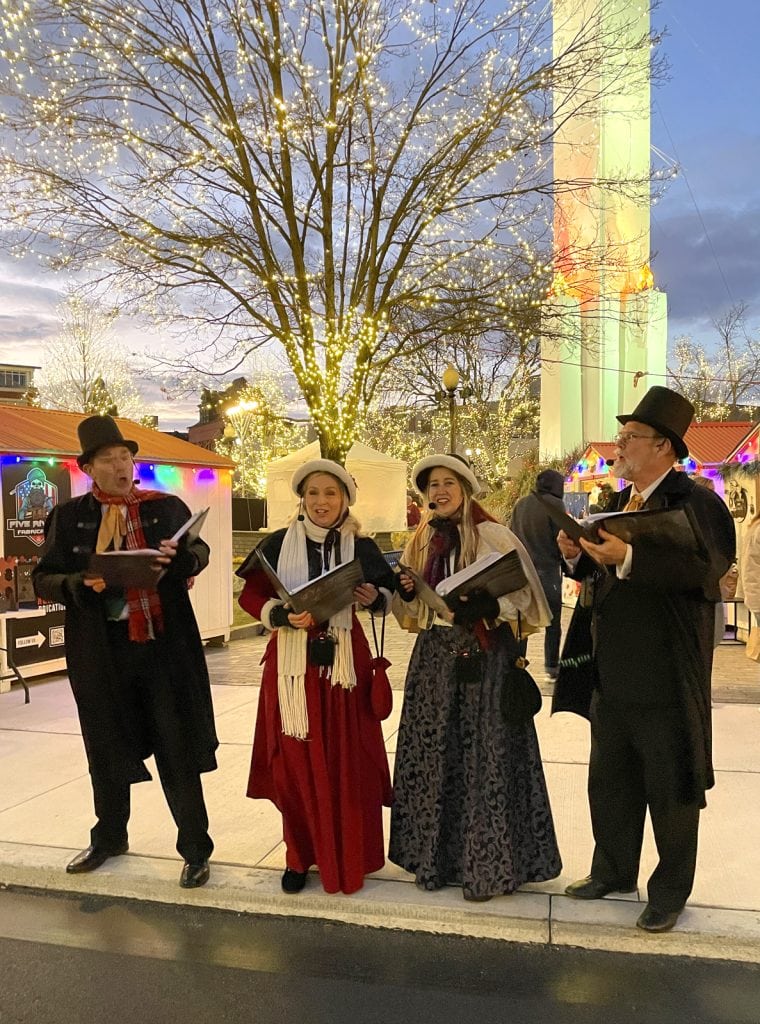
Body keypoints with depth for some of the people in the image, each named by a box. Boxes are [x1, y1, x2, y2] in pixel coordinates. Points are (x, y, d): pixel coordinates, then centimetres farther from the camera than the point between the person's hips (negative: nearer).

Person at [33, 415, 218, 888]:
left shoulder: (167, 507, 2)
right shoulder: (68, 516, 4)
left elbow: (200, 551, 7)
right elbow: (44, 579, 3)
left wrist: (178, 557, -15)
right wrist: (83, 584, -17)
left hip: (165, 642, -1)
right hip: (101, 649, 2)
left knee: (178, 748, 4)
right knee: (106, 747, 17)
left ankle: (195, 848, 19)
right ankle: (109, 837, 40)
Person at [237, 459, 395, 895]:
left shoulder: (362, 547, 2)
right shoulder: (278, 544, 0)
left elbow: (389, 595, 10)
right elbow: (252, 596, 1)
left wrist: (375, 598, -13)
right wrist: (283, 616, -17)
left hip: (345, 662, 0)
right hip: (292, 662, 0)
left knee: (347, 761, 4)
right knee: (296, 760, 5)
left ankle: (347, 857, 21)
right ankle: (301, 856, 22)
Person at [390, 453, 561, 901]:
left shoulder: (493, 535, -6)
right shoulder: (422, 540, 12)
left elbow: (523, 593, -8)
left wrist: (486, 606, -25)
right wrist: (407, 592, -3)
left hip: (485, 654, -5)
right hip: (436, 654, 6)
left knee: (483, 755, -2)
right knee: (433, 753, 8)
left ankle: (490, 864, 11)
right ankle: (436, 855, 23)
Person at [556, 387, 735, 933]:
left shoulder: (697, 502, -13)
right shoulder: (618, 503, 11)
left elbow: (705, 569, -29)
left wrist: (628, 556, -35)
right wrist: (581, 554, -4)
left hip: (667, 678, -7)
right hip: (611, 673, 8)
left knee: (670, 790, 10)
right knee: (609, 782, 19)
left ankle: (670, 892, 28)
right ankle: (614, 872, 38)